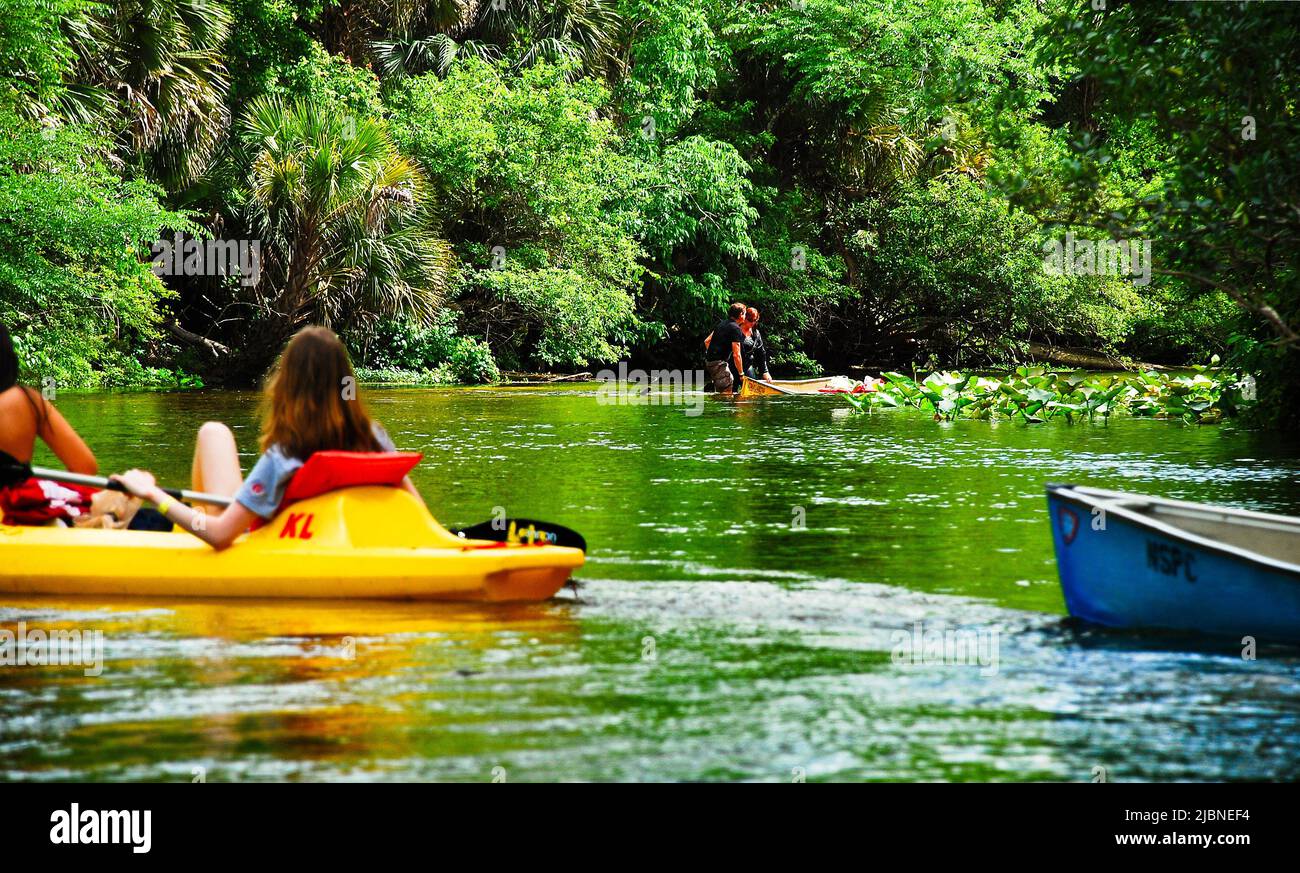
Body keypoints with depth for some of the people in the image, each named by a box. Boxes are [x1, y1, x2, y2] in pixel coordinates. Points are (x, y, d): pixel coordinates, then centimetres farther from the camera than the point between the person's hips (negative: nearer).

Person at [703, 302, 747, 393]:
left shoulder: (722, 324, 15)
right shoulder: (735, 328, -12)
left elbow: (707, 341, 23)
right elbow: (736, 355, -16)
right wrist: (741, 374, -9)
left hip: (708, 361, 10)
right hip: (719, 363, -10)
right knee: (727, 392, -12)